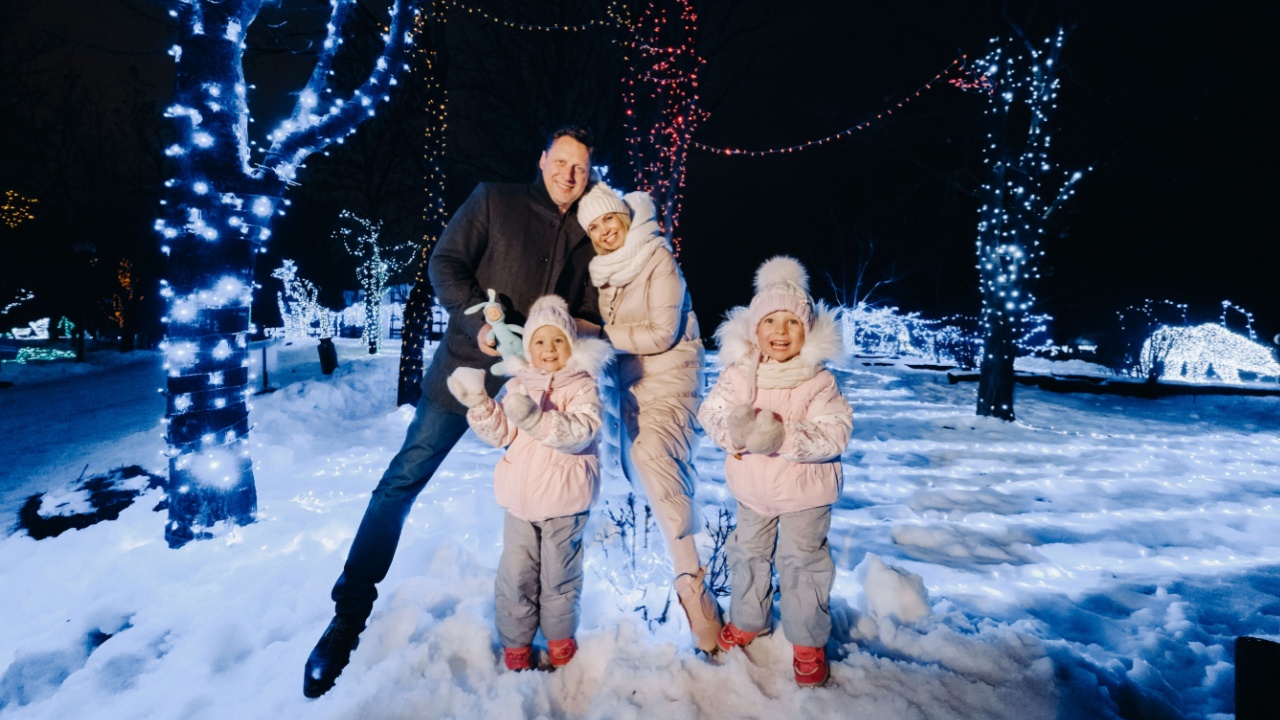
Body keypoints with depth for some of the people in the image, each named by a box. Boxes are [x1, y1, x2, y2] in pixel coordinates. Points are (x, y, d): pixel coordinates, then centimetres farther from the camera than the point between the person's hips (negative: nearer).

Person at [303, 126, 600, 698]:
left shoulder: (588, 240, 10)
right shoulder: (494, 200, 1)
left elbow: (589, 317, 14)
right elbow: (444, 264, -3)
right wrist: (481, 319, -17)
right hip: (468, 366, -3)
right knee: (405, 478, -3)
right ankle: (350, 611, 10)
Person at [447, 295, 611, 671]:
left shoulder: (582, 386, -7)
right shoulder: (515, 385, 6)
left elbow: (580, 432, -23)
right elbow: (500, 434, 1)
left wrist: (536, 417, -36)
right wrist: (478, 403, -14)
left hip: (564, 500, -3)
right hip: (519, 497, 3)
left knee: (559, 574, 11)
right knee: (516, 573, 9)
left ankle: (560, 637, 32)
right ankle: (515, 642, 26)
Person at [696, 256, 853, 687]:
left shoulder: (817, 380, -18)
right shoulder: (737, 373, -9)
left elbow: (834, 434, -24)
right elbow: (712, 412, -9)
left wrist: (784, 438, -37)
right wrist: (734, 431, -31)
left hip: (804, 490, -4)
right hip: (752, 488, 4)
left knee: (801, 562, 10)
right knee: (748, 554, 21)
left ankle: (808, 643, 29)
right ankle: (748, 620, 44)